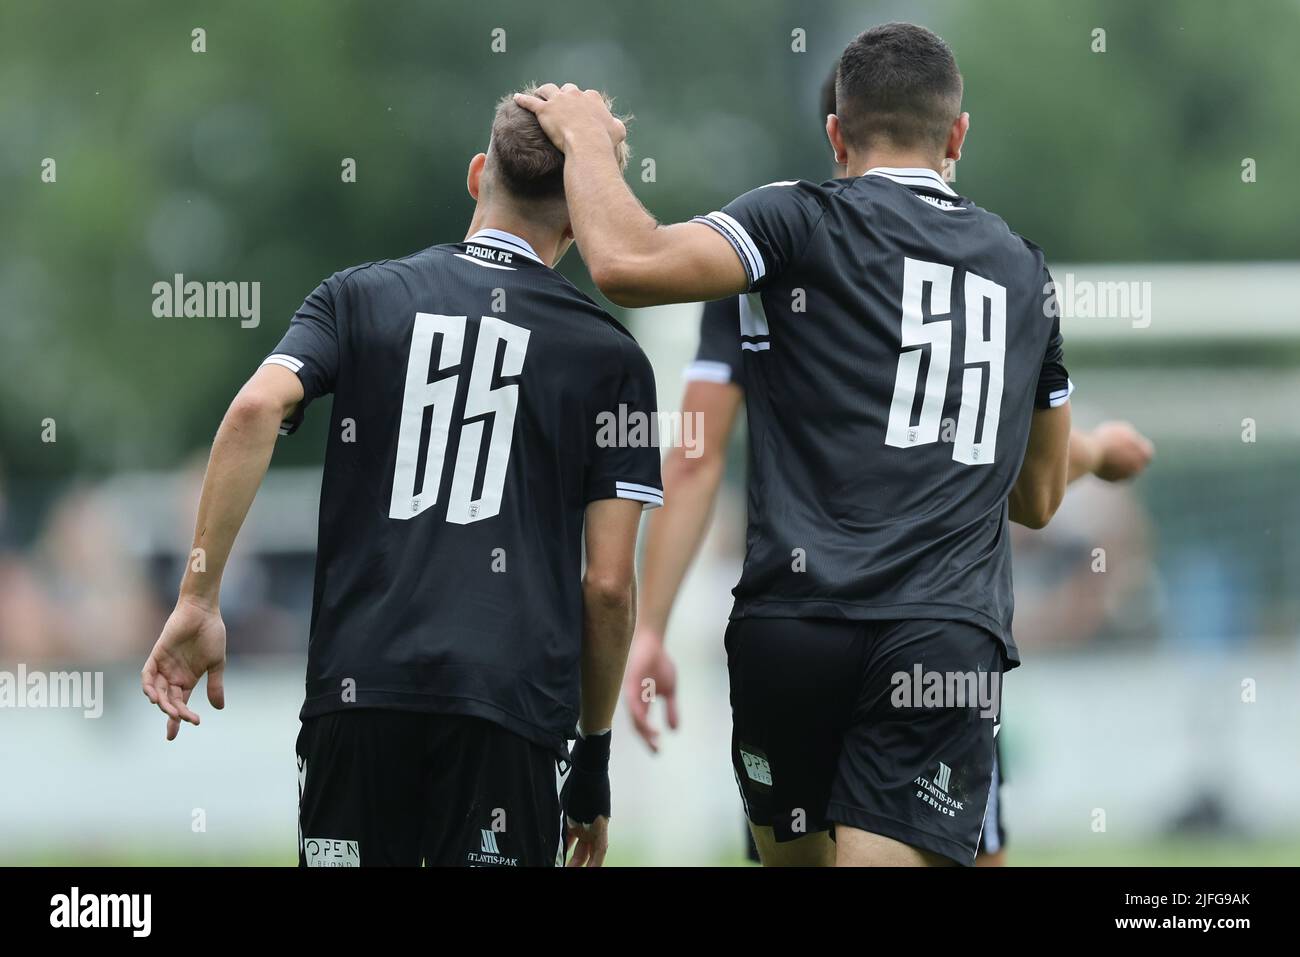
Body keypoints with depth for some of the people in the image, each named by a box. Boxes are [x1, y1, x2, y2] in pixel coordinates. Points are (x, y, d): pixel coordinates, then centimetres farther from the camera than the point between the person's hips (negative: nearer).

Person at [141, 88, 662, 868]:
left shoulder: (361, 298, 11)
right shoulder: (610, 356, 8)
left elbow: (257, 410, -8)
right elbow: (609, 585, 5)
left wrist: (198, 601, -6)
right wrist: (594, 751, 15)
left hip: (357, 686, 1)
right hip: (514, 710, -1)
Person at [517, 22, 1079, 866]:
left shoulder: (805, 220, 2)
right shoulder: (1023, 268, 19)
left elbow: (628, 265, -14)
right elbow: (1039, 500, 28)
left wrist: (587, 138, 4)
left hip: (797, 624, -2)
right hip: (952, 632, 2)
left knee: (793, 855, 19)